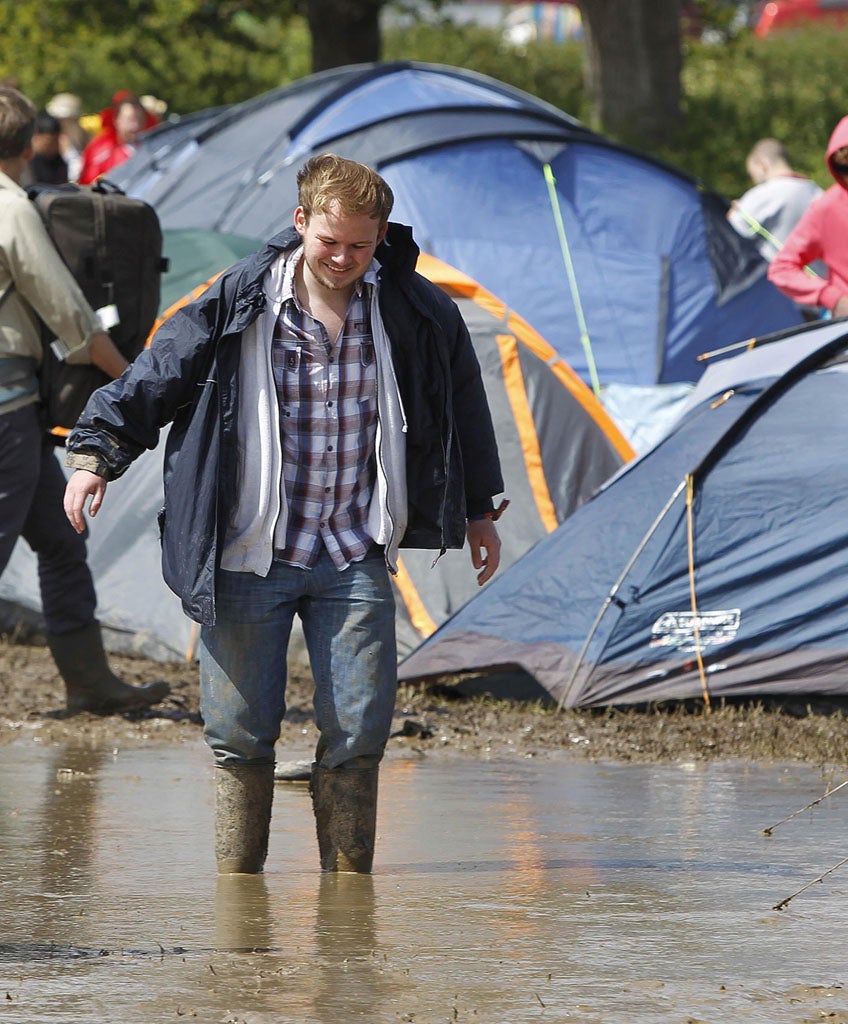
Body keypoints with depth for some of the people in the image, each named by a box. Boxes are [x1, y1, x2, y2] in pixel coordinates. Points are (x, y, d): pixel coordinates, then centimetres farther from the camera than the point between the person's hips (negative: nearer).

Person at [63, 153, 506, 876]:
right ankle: (237, 885, 13)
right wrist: (96, 455, -4)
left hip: (355, 558, 1)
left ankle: (347, 884, 8)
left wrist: (478, 510, 26)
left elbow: (462, 405, 18)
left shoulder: (417, 314, 2)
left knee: (359, 728, -4)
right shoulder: (238, 304, -4)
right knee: (241, 730, 1)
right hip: (251, 554, -1)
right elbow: (152, 382, 4)